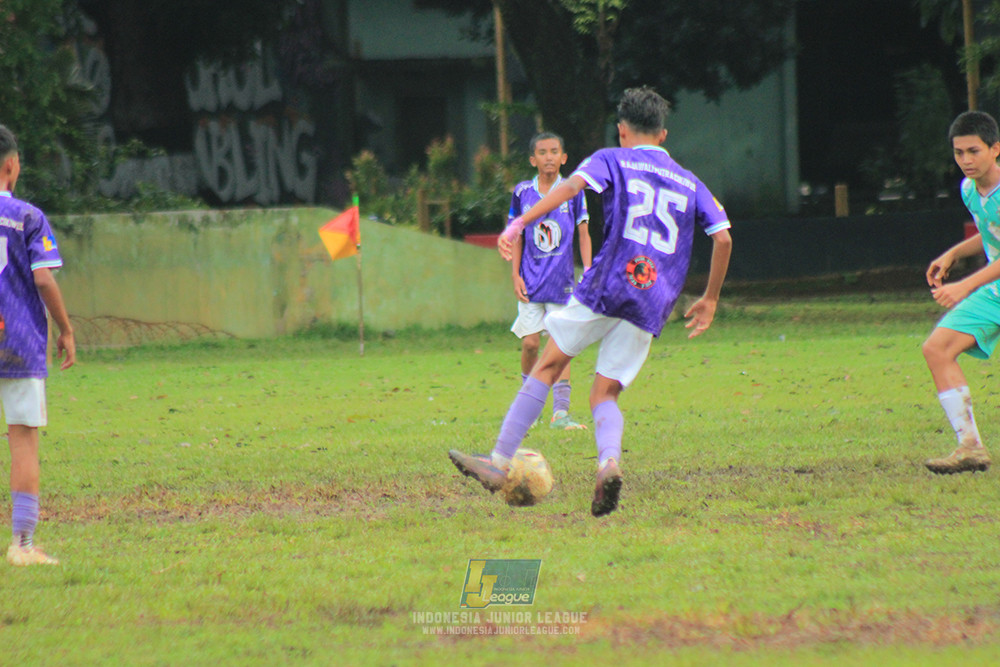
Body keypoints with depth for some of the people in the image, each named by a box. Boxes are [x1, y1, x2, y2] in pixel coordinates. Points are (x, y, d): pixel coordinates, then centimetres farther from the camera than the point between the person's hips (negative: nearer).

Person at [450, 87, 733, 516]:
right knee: (605, 394, 5)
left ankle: (500, 462, 2)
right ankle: (609, 462, -26)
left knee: (548, 366, 6)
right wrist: (709, 300, 23)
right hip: (653, 304, 3)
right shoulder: (690, 184, 21)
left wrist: (520, 224, -20)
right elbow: (723, 238, 14)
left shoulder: (613, 160, 9)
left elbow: (572, 185, -10)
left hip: (606, 287, -3)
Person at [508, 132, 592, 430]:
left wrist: (587, 271, -3)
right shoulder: (523, 193, 4)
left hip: (562, 280, -1)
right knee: (530, 343, -4)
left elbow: (583, 234, 5)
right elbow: (516, 238, 10)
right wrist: (515, 276, 2)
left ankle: (560, 412, -6)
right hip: (531, 281, 1)